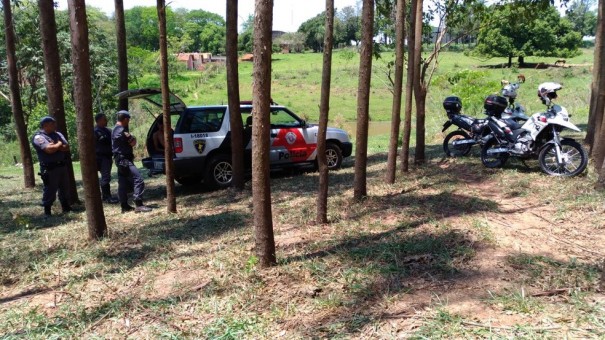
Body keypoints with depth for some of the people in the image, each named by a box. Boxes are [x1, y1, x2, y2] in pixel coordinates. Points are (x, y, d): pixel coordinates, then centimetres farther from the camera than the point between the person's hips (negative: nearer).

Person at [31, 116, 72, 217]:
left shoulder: (57, 134, 13)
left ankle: (66, 208, 26)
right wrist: (59, 144, -5)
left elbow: (67, 147, 3)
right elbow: (49, 149, -23)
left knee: (65, 188, 14)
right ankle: (47, 211, 7)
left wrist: (55, 146, -13)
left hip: (62, 166, 7)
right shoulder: (39, 137, -10)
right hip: (50, 168, -7)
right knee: (50, 190, -2)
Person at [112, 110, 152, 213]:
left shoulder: (116, 129, 18)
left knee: (123, 183, 12)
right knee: (138, 179, -15)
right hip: (124, 159, -11)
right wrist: (132, 137, 7)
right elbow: (133, 142, -11)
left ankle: (124, 206, 17)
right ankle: (138, 205, -17)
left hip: (120, 159, 11)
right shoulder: (121, 130, -16)